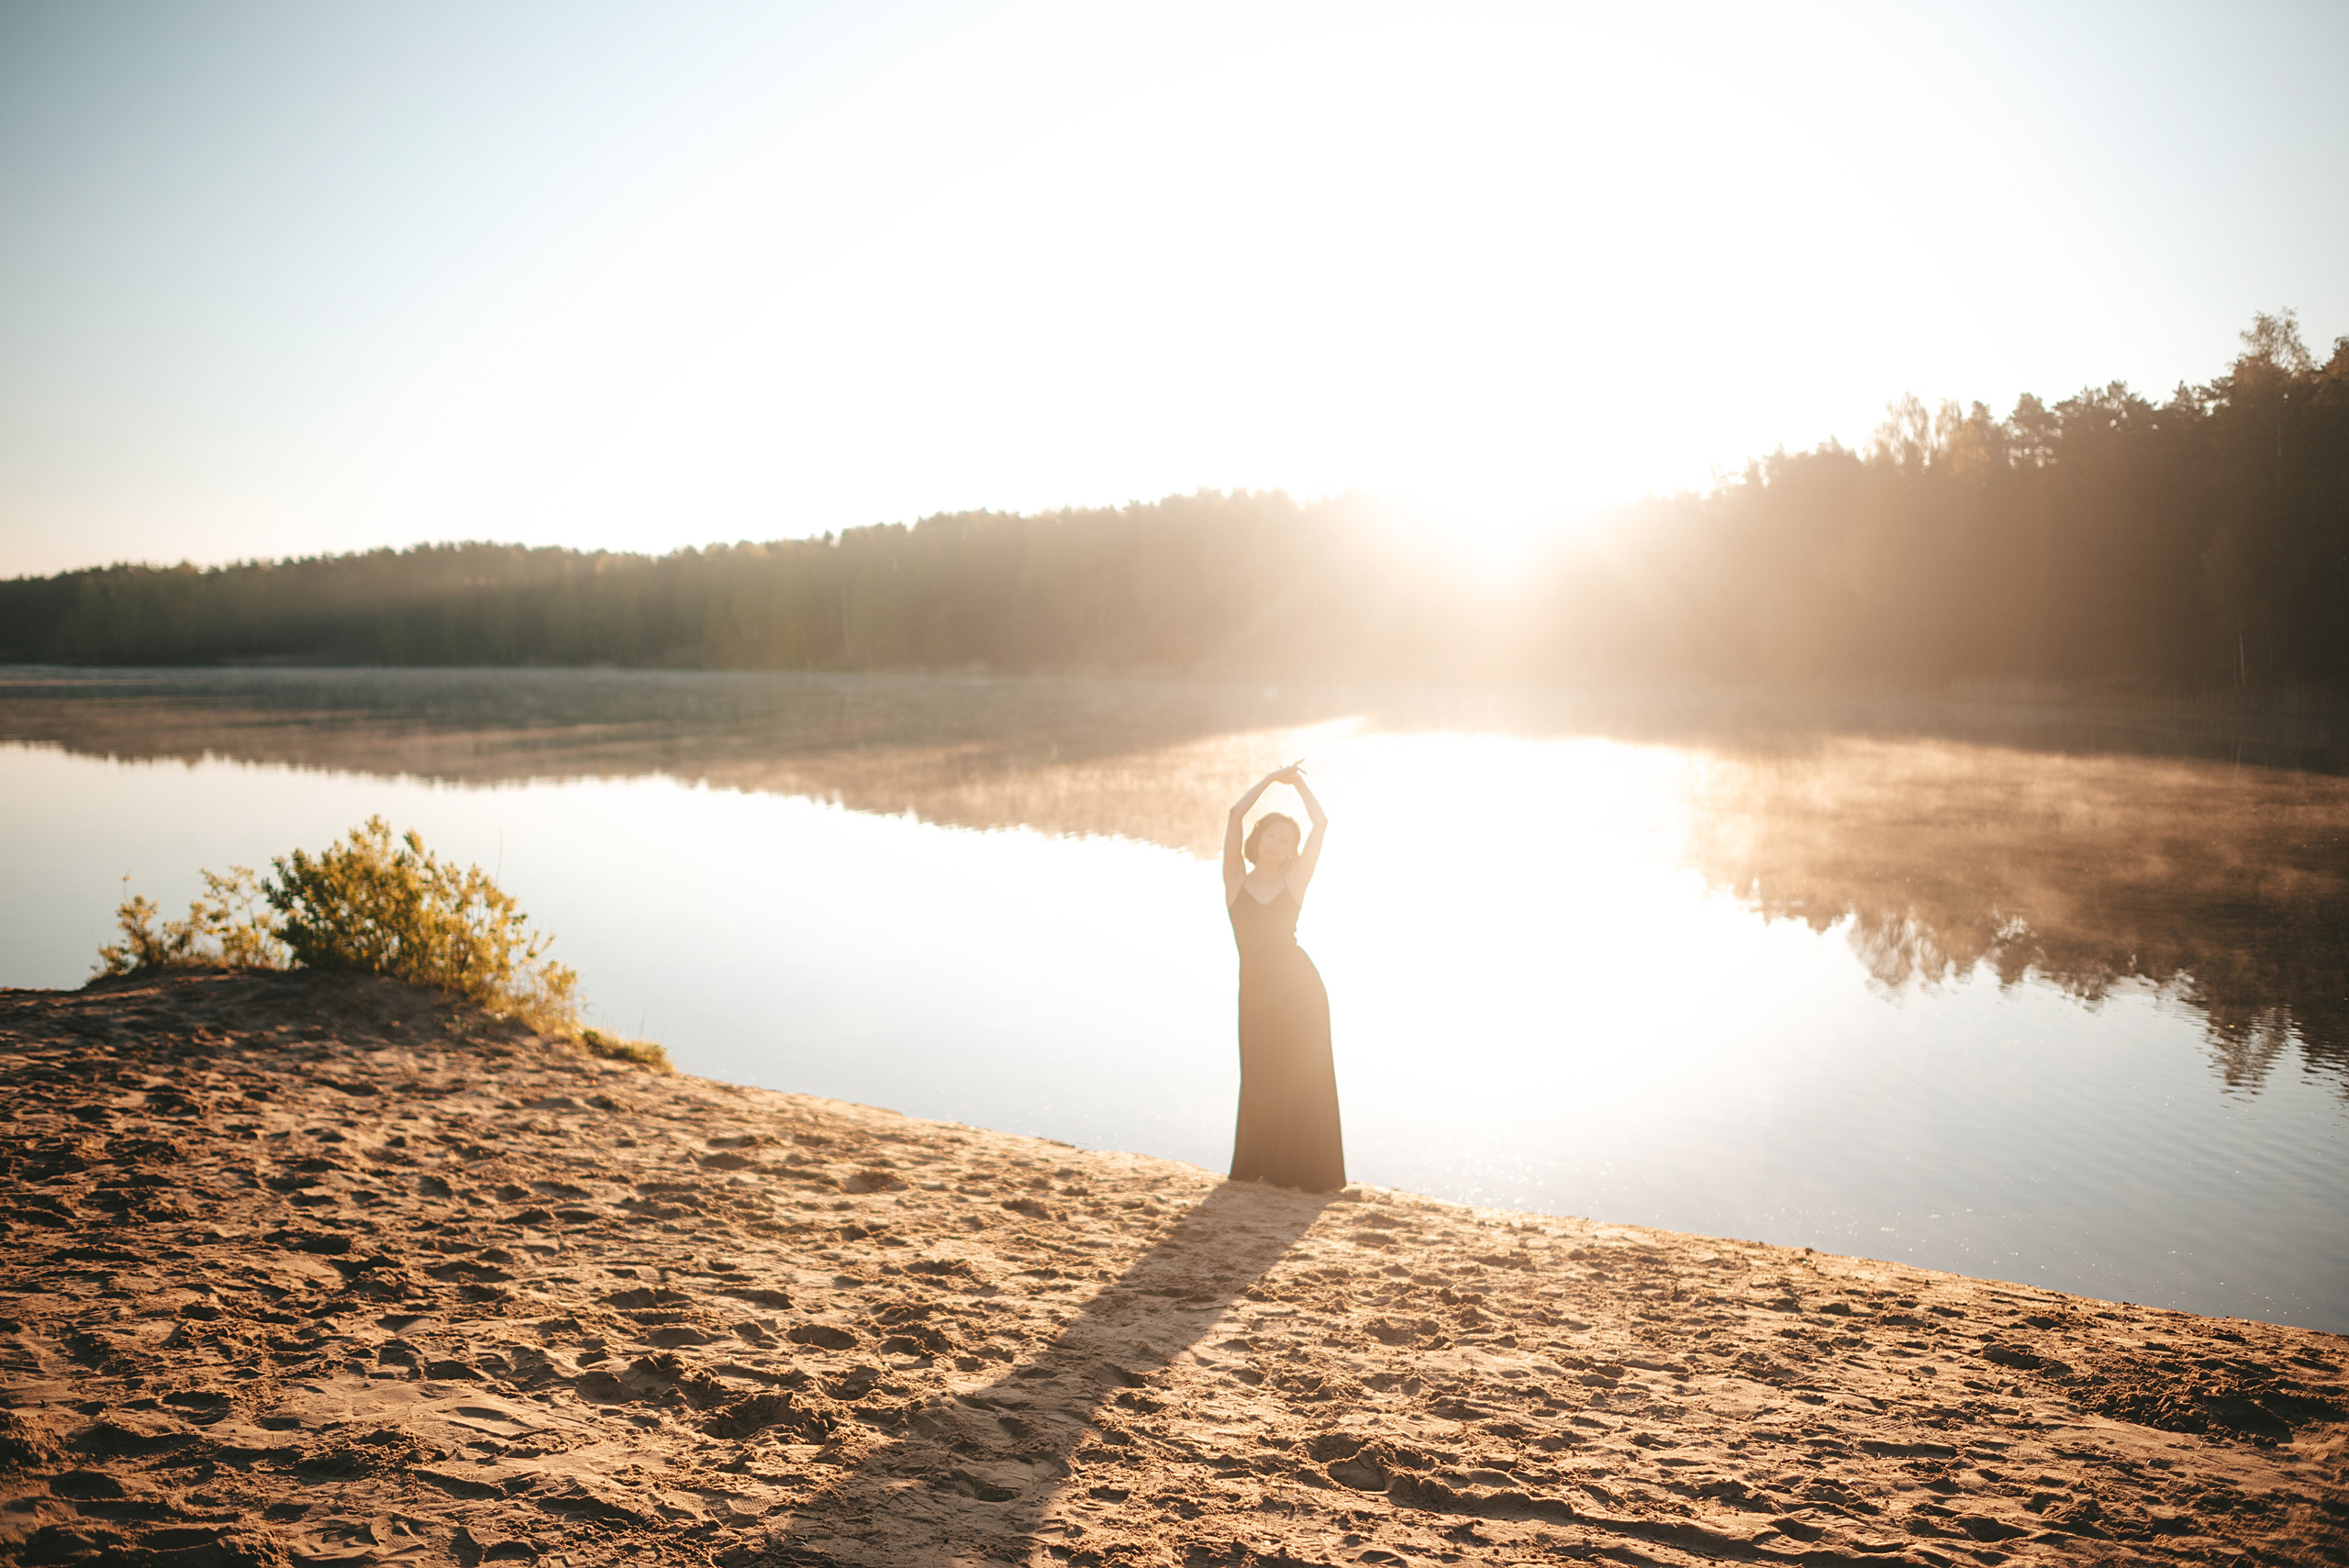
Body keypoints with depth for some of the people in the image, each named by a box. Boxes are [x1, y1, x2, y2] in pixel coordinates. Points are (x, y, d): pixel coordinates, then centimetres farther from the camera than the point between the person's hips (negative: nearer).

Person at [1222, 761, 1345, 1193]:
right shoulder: (1236, 879, 3)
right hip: (1257, 991, 0)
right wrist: (1270, 778, 2)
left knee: (1305, 1079, 5)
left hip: (1300, 987, 0)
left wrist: (1298, 781, 9)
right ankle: (1262, 1167, 26)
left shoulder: (1294, 882, 3)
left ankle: (1309, 1171, 14)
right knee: (1261, 1082, 11)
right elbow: (1235, 815, -6)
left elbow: (1322, 823, -2)